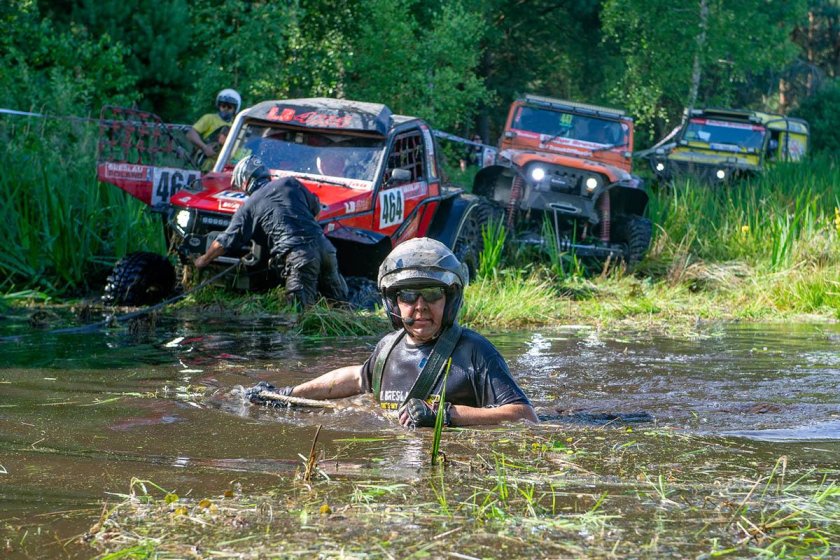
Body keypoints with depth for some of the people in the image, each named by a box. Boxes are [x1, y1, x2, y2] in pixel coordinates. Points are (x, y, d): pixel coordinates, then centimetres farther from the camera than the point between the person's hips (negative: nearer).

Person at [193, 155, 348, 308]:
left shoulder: (249, 206, 10)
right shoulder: (291, 183, 18)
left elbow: (224, 242, 14)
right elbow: (316, 207, 32)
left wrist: (202, 261, 31)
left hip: (296, 254, -4)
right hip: (322, 243, 4)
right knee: (339, 301, 12)